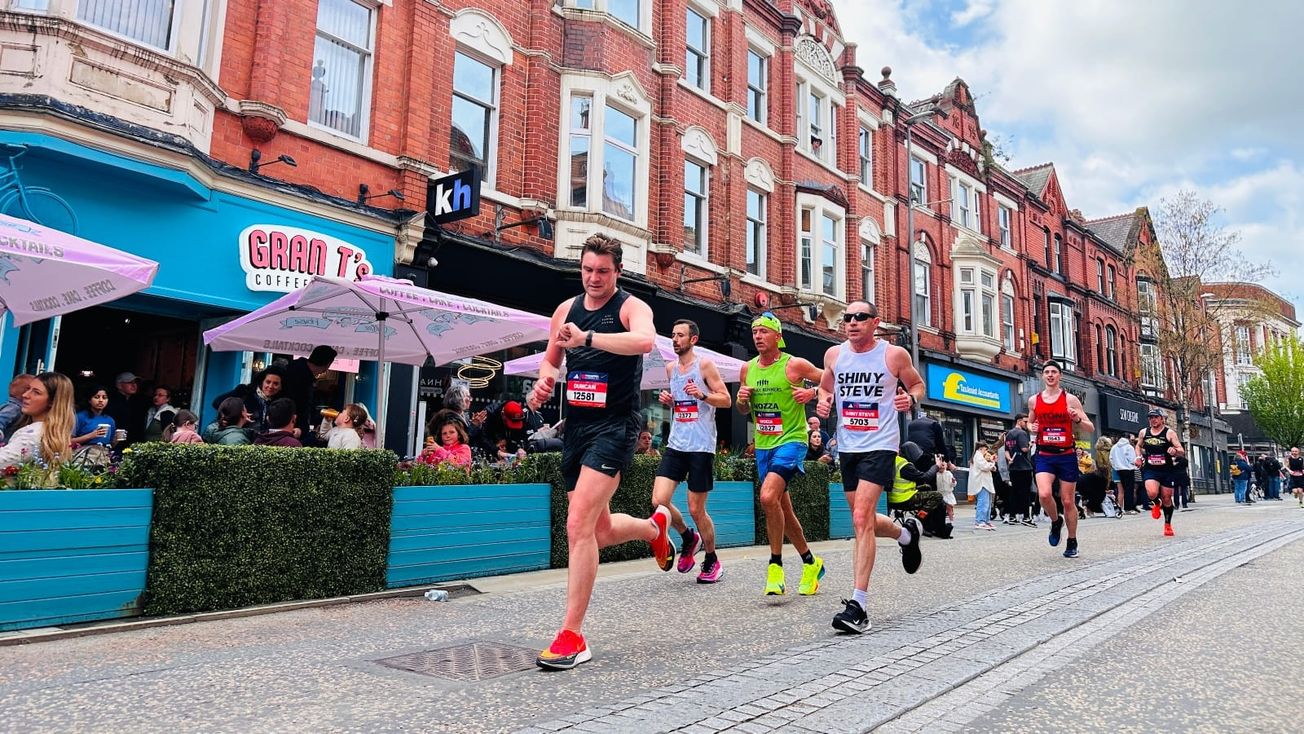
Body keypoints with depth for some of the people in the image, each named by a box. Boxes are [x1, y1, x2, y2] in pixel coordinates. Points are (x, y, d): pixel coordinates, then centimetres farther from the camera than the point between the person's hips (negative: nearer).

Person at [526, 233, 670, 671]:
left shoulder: (632, 307, -7)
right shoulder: (565, 310, 11)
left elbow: (645, 341, -30)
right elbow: (550, 358, 23)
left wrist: (587, 337, -40)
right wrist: (544, 382, 1)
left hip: (615, 426, -7)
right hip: (576, 426, 7)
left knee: (578, 526, -19)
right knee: (599, 530, 17)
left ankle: (572, 637, -9)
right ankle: (654, 527, 50)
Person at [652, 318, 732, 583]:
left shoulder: (705, 365, -4)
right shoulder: (670, 368, 13)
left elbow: (726, 400, -5)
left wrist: (702, 394, -21)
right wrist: (668, 401, 5)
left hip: (701, 446, -5)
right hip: (675, 444, 5)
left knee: (696, 510, 0)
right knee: (659, 501, -7)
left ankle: (712, 561, 22)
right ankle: (689, 537, 21)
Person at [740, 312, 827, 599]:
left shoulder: (795, 365, -9)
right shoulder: (747, 369, 8)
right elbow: (744, 411, 18)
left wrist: (812, 392, -16)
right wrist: (742, 399, -3)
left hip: (791, 441, -7)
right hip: (763, 446, 7)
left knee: (769, 497, -25)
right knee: (783, 510, 13)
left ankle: (775, 564, -9)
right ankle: (811, 562, 32)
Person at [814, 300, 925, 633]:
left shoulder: (895, 354, -6)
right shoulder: (834, 354, 3)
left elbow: (917, 384, 10)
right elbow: (825, 387, 19)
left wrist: (911, 398, -13)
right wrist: (823, 401, -4)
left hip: (880, 445, -5)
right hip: (847, 445, 6)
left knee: (861, 519, -18)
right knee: (864, 521, 17)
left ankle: (858, 604, -14)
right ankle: (906, 535, 50)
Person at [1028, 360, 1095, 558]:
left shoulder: (1070, 399, -2)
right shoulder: (1034, 400, 5)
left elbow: (1090, 428, 1)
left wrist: (1077, 419, -20)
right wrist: (1031, 428, 0)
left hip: (1066, 455, -1)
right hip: (1044, 455, 1)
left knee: (1068, 501, 6)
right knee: (1044, 494, -21)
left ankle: (1072, 542, 24)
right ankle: (1056, 521, 11)